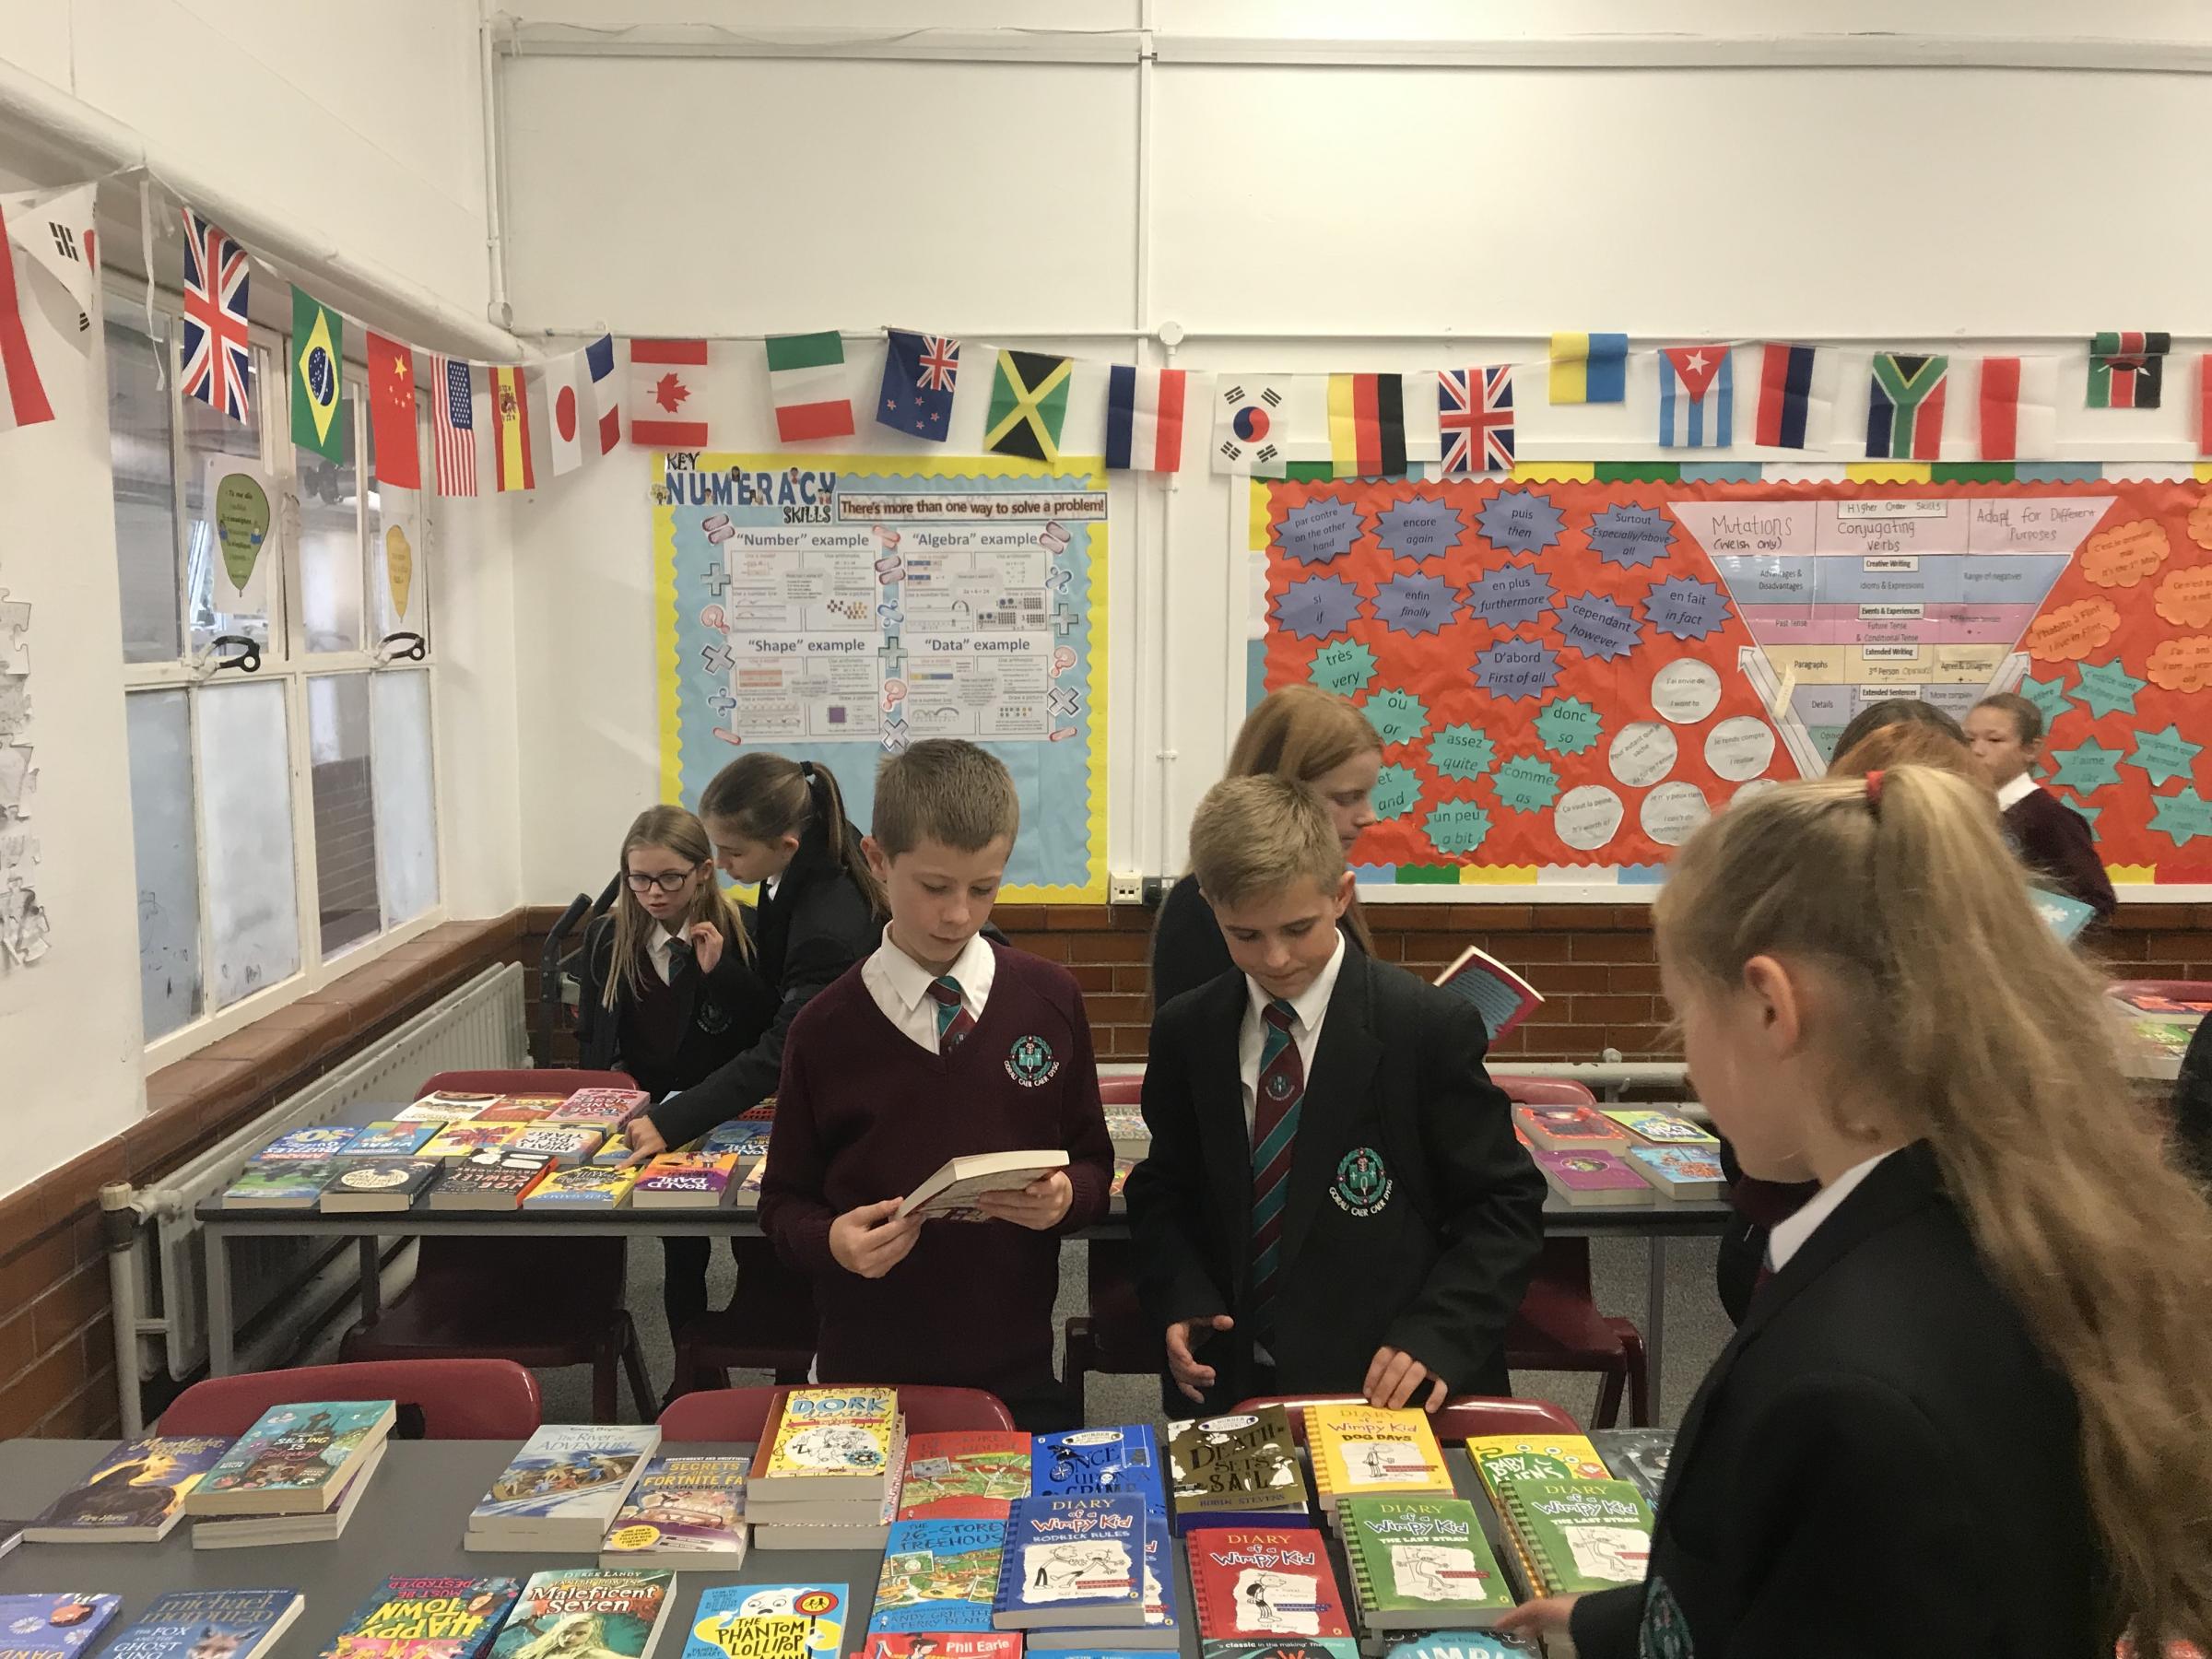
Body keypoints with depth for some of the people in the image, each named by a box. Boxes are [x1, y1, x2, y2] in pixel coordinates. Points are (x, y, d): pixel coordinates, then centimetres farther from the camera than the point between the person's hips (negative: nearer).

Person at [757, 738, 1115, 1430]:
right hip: (866, 1377, -1)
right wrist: (830, 1239, -19)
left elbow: (1095, 1165, 4)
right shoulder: (826, 1028, -7)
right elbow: (784, 1201, 2)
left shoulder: (1050, 1000, -4)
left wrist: (1066, 1197, -17)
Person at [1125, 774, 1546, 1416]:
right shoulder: (1184, 1033, 4)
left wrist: (1435, 1337, -16)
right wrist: (1182, 1301, -4)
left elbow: (1505, 1206, -3)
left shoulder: (1433, 1027, -7)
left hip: (1388, 1385, -2)